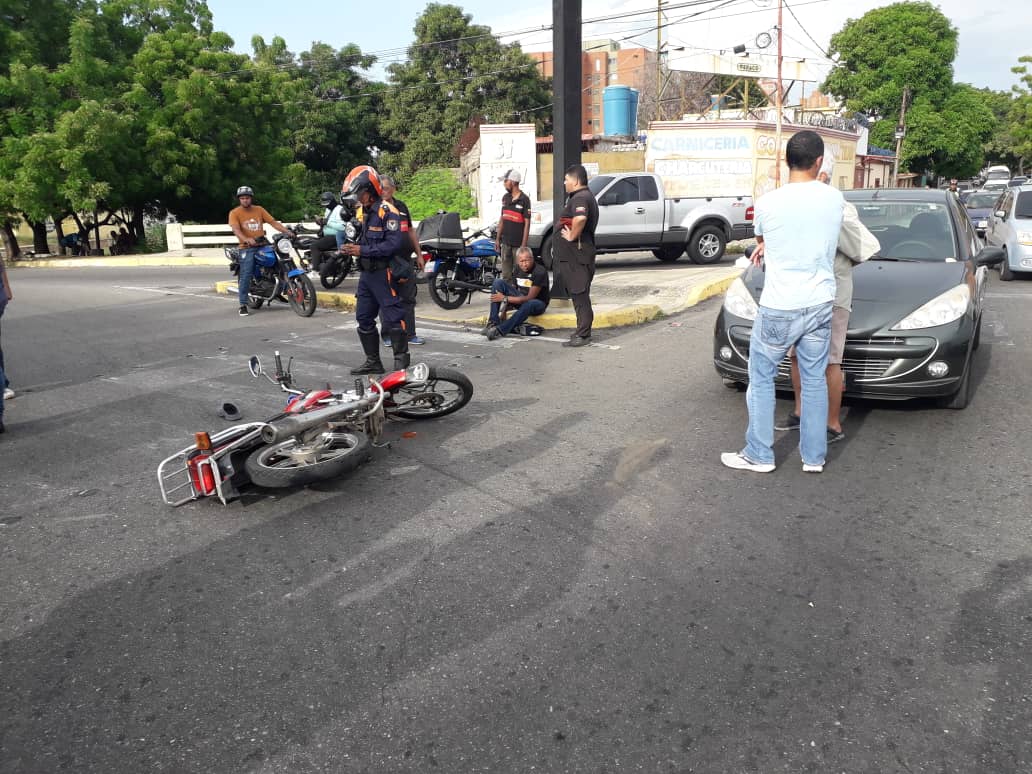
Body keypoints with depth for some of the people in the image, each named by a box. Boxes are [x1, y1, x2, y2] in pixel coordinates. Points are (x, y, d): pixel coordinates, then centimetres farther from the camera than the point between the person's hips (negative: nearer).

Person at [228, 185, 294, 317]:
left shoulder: (259, 210, 11)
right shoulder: (234, 213, 0)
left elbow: (273, 222, 6)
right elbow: (236, 229, -15)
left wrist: (287, 231, -7)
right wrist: (246, 239, -34)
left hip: (263, 245, 4)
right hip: (247, 248, -4)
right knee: (245, 275, -12)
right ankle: (243, 305, -6)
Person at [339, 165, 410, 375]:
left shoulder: (387, 211, -13)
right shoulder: (365, 212, 17)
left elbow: (394, 244, -22)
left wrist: (362, 251, -20)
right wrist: (353, 248, 9)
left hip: (383, 273, -10)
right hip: (367, 272, 10)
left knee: (393, 318, -5)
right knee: (364, 318, 11)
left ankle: (401, 361, 4)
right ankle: (373, 361, 20)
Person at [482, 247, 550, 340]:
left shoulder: (540, 272, -22)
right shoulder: (518, 268, 0)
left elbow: (530, 298, -26)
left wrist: (505, 299, -26)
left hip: (537, 302, -6)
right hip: (520, 299, 6)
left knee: (529, 304, -44)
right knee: (498, 282, -12)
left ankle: (500, 330, -45)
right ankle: (493, 323, -22)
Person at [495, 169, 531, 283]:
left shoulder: (524, 199, -9)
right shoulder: (505, 198, 11)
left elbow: (527, 223, -10)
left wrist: (524, 244, -15)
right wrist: (497, 239, 14)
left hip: (518, 243, -6)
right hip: (505, 242, 6)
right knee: (506, 276, 11)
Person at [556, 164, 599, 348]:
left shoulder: (580, 198, -16)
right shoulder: (587, 196, 19)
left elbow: (580, 218, -38)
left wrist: (572, 236, -24)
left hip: (576, 255, -11)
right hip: (575, 255, 11)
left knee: (580, 295, -7)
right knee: (579, 294, 16)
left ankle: (583, 335, -4)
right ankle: (583, 331, 24)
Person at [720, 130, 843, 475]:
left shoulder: (767, 203, -11)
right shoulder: (835, 199, -1)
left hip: (779, 308, -4)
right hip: (820, 305, 4)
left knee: (761, 378, 10)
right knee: (814, 380, 13)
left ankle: (759, 455, 15)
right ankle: (814, 456, 22)